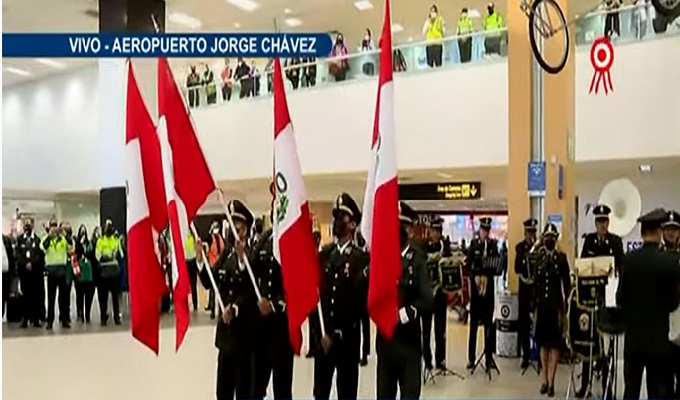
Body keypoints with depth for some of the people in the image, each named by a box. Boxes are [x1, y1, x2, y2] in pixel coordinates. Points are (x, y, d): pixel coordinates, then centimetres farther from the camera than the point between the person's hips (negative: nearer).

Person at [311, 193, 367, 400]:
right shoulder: (323, 254, 5)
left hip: (347, 337, -4)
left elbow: (362, 297, -14)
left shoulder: (361, 258, -8)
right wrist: (321, 332, -4)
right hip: (322, 335, 4)